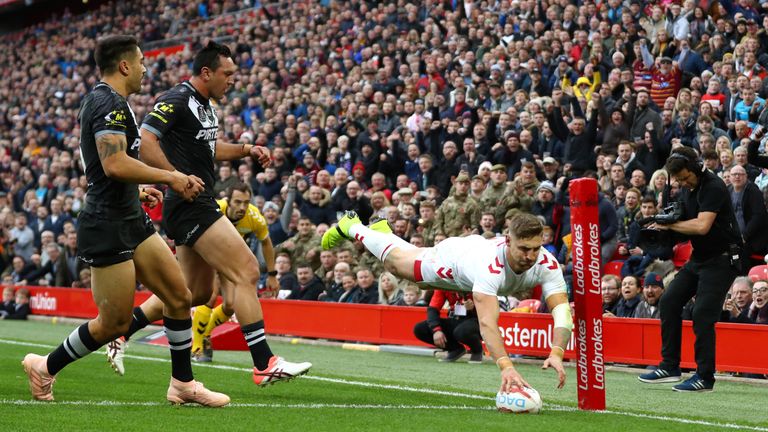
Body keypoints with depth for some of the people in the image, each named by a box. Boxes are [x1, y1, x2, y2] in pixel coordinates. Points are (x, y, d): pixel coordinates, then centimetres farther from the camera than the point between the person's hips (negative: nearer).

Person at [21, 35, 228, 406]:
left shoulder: (99, 101, 16)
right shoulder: (111, 103, -16)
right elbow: (115, 164, -28)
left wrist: (138, 191, 29)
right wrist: (171, 177, -22)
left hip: (132, 221, 10)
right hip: (108, 228, -10)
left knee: (179, 297, 5)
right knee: (114, 324, -2)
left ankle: (183, 383, 11)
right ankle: (44, 367, 16)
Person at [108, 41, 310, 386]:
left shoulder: (205, 105, 17)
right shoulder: (177, 101, -13)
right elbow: (144, 141, -22)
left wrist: (246, 149, 17)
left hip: (198, 207, 11)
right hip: (190, 206, -11)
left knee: (196, 292, 16)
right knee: (247, 271, -14)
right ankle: (264, 364, -14)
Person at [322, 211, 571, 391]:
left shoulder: (547, 264, -43)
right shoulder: (491, 265, -54)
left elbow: (562, 309, -50)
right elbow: (487, 321, -63)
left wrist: (556, 353, -68)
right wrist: (505, 366, -75)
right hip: (452, 256, -4)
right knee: (394, 261, 25)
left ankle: (383, 230, 65)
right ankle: (351, 226, 55)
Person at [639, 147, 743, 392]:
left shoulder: (713, 187, -19)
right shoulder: (687, 189, 8)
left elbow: (702, 226, -29)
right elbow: (686, 223, 16)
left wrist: (668, 225, -18)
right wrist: (667, 224, -6)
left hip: (722, 259, -9)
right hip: (699, 258, 9)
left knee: (703, 314, -13)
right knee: (669, 301, 3)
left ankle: (705, 377, -6)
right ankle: (670, 367, 8)